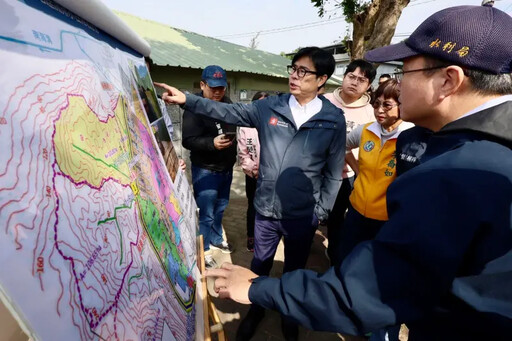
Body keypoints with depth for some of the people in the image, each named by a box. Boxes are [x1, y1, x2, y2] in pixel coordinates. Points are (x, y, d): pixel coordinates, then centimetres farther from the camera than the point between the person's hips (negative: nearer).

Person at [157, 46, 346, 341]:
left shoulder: (334, 119, -7)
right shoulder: (269, 107, -4)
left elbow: (334, 172, -2)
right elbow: (228, 112, -1)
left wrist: (321, 212, -2)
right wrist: (187, 100, -11)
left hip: (303, 216, -1)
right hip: (266, 209, 2)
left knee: (295, 269, 21)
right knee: (261, 263, 22)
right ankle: (256, 309, 52)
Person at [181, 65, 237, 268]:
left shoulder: (228, 104, 6)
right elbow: (188, 141, -22)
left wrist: (231, 137, 0)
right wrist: (212, 143, -35)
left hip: (226, 168, 7)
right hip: (205, 170, -6)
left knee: (220, 208, 21)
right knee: (206, 213, 4)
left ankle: (216, 239, 43)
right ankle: (203, 250, 26)